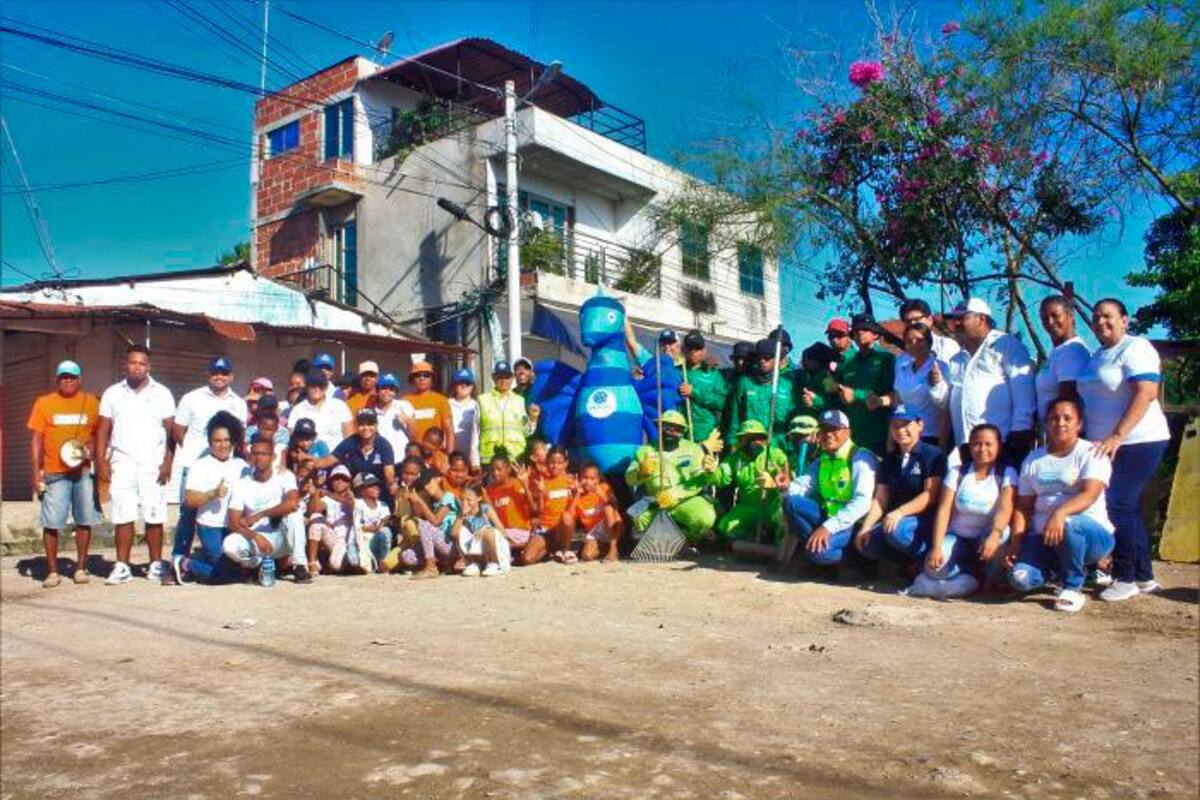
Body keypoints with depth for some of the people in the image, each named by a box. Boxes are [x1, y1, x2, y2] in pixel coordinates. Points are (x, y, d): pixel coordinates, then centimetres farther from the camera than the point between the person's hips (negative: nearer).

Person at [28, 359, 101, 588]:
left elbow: (99, 433, 14)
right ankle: (52, 571, 6)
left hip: (84, 471, 1)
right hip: (54, 472, -1)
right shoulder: (44, 403, 5)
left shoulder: (91, 402, 8)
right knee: (51, 523, -3)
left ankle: (81, 568, 13)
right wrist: (36, 472, -3)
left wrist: (91, 449, -7)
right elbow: (36, 439, 4)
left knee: (84, 521, 4)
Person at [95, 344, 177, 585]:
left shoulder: (162, 393, 5)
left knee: (154, 517, 0)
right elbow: (103, 429, 9)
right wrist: (101, 461, -1)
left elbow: (171, 430, 2)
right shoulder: (112, 393, 10)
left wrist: (168, 462, -7)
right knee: (123, 517, 0)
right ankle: (122, 566, 5)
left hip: (153, 465, -1)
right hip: (122, 463, 1)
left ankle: (156, 564, 7)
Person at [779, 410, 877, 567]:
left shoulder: (861, 458, -11)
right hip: (826, 515, 6)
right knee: (791, 501, -20)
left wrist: (828, 527, -30)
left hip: (851, 522, -6)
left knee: (818, 551, -32)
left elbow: (863, 502, -22)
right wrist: (787, 486, -25)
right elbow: (802, 486, 0)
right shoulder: (821, 461, 12)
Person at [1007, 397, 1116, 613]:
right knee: (1020, 578, -22)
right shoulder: (1033, 460, 13)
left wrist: (1060, 513, -38)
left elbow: (1089, 494, -19)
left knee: (1068, 524, -40)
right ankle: (1058, 568, 16)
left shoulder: (1091, 454, -1)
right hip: (1043, 536, 4)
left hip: (1091, 534, -4)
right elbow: (1023, 507, 8)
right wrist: (1016, 543, -6)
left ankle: (1073, 588, -13)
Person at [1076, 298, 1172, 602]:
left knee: (1120, 506, -8)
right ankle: (1144, 577, 21)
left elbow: (1146, 393, -21)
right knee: (1128, 508, 12)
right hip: (1108, 444, 9)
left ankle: (1126, 579, 3)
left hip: (1137, 442, -9)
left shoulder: (1135, 348, -11)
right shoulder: (1097, 356, 16)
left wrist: (1117, 436, -26)